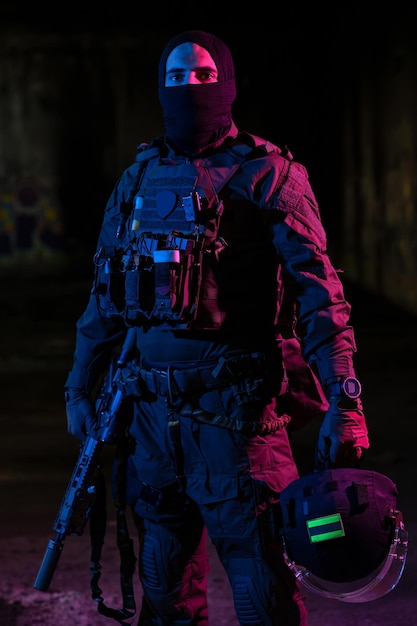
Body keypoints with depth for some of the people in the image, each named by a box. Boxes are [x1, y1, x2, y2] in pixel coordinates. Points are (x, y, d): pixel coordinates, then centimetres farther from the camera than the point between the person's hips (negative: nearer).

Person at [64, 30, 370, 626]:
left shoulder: (266, 175, -4)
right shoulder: (140, 178, 14)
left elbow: (319, 291, -10)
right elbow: (105, 295, 22)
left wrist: (343, 401, -19)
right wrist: (80, 387, 21)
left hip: (234, 406, -6)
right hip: (153, 404, 6)